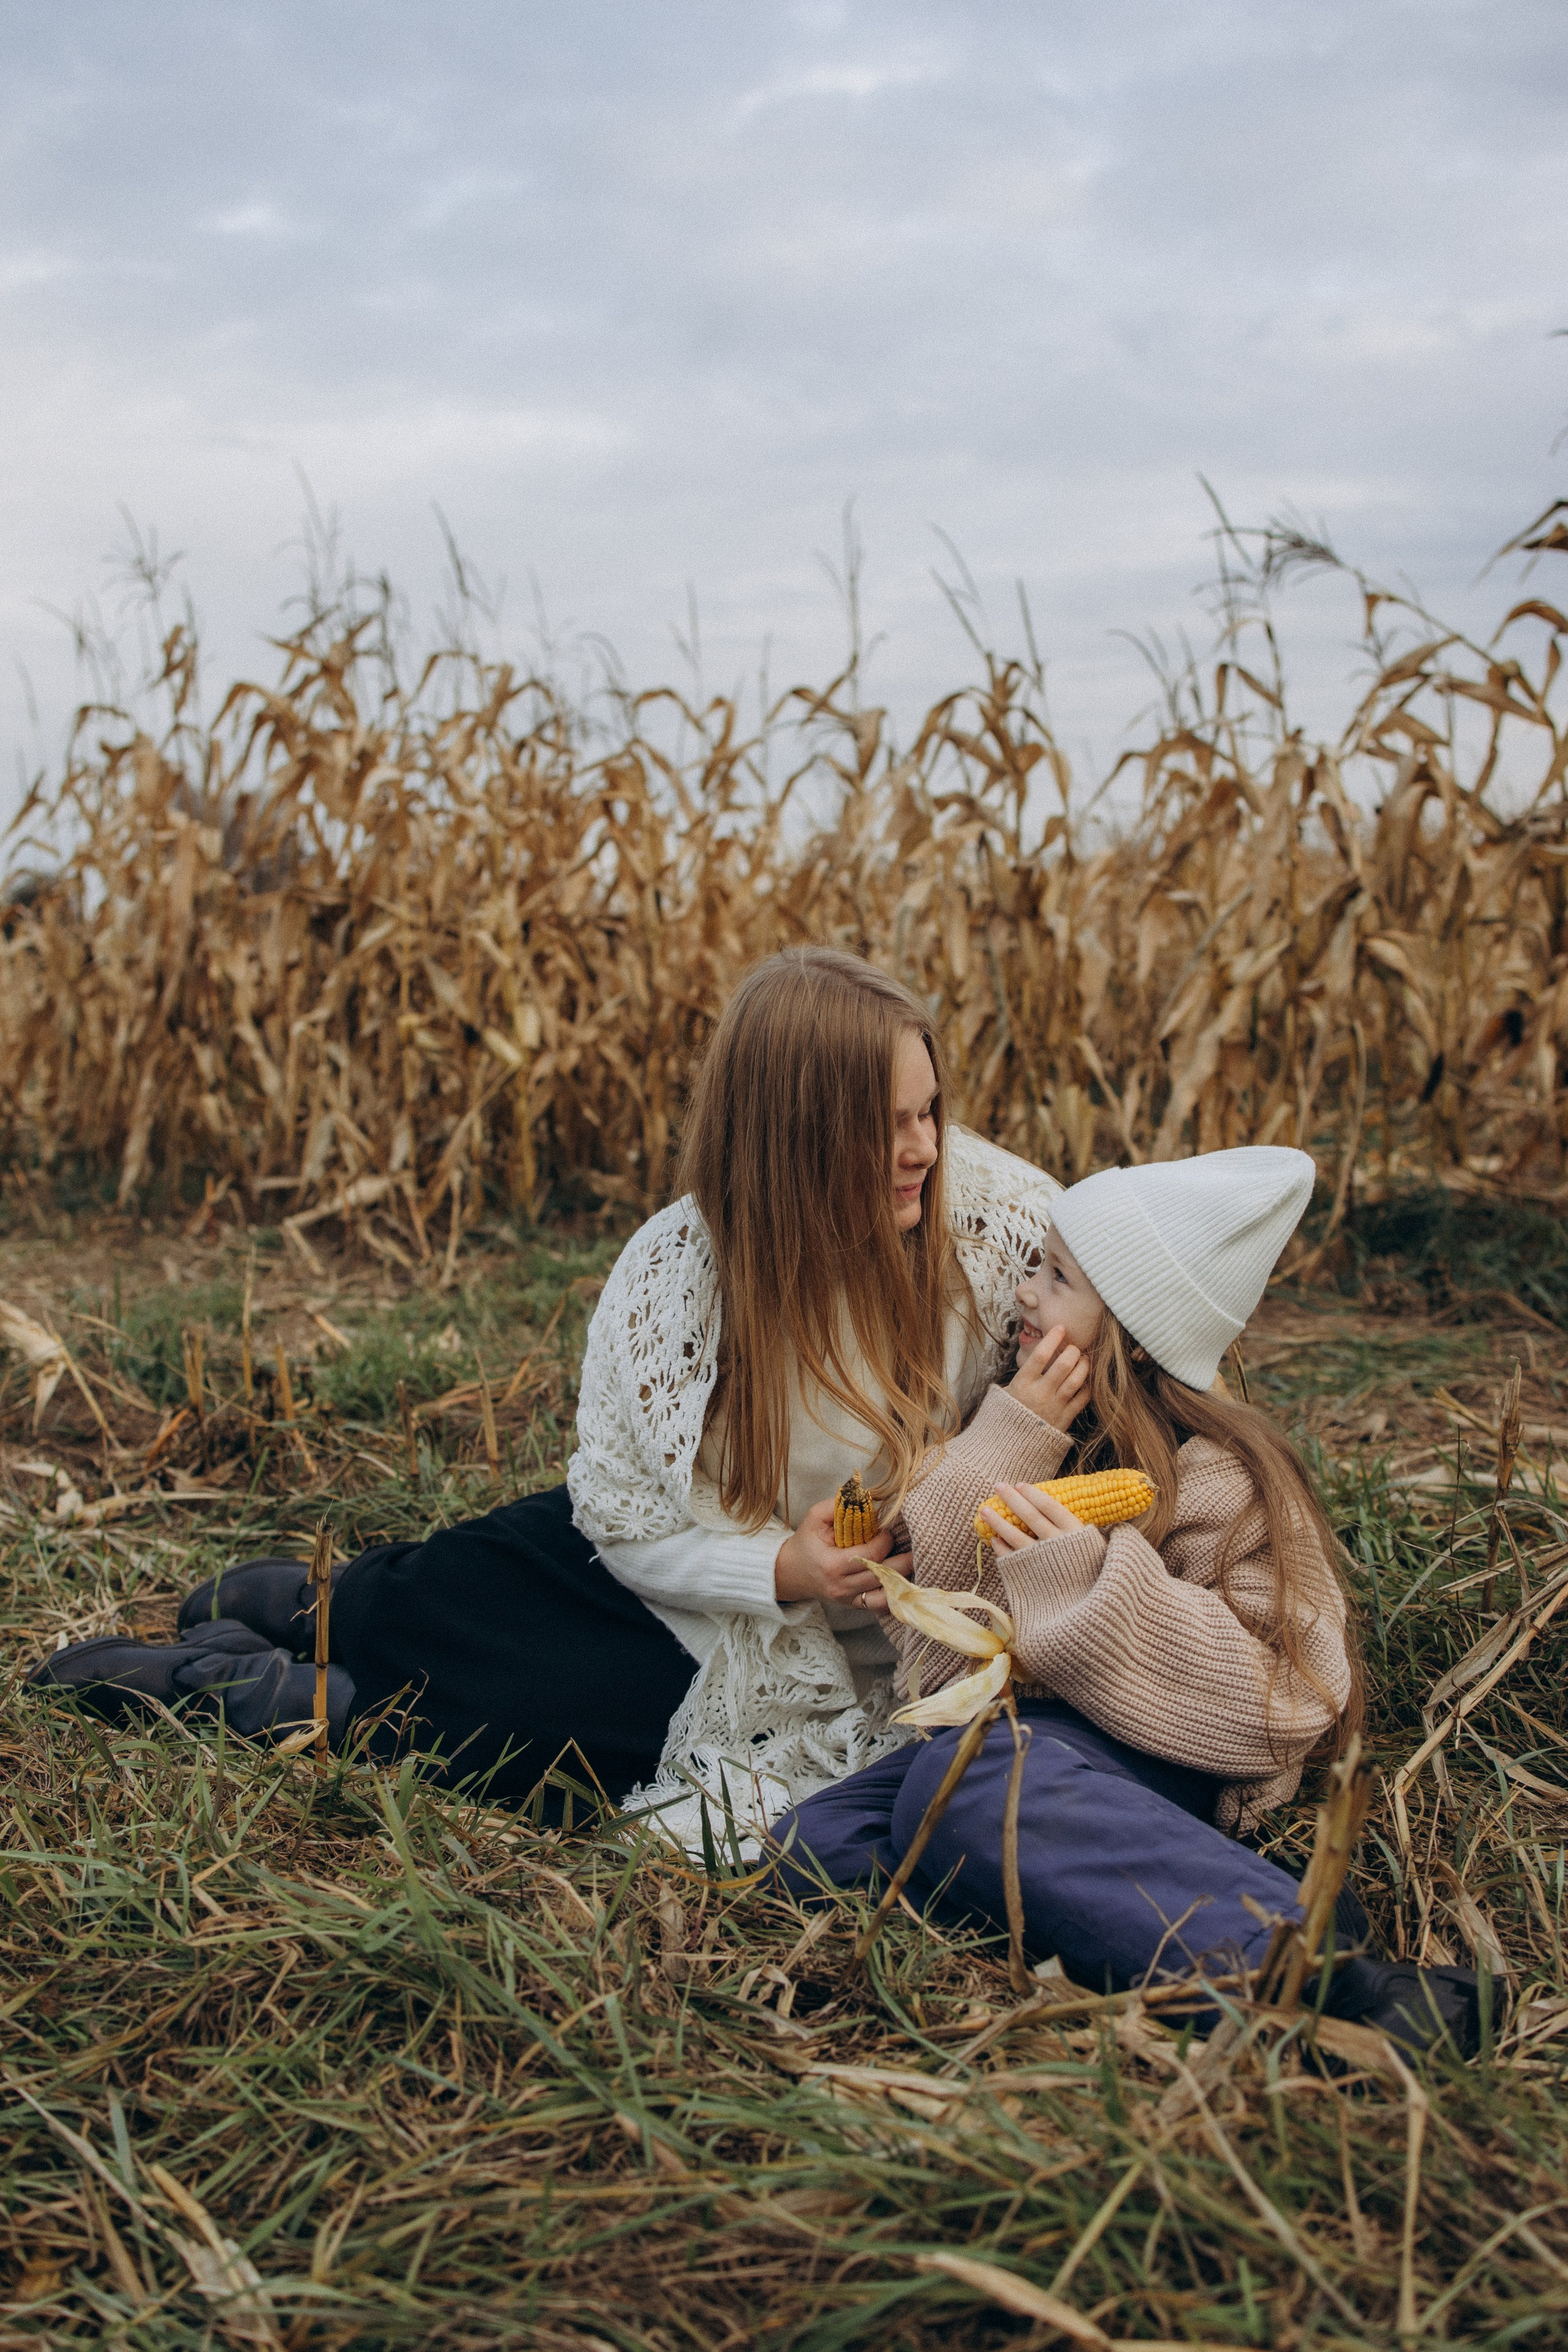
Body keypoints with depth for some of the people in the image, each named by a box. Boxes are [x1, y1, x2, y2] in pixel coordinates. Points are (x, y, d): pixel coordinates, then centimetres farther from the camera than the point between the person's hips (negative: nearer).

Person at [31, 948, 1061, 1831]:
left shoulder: (987, 1209, -24)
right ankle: (319, 1599, 38)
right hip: (674, 1561, 1)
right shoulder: (670, 1275, -24)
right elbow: (627, 1522, -16)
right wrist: (777, 1572, -32)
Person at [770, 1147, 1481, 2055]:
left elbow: (1284, 1692, -16)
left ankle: (1291, 1948, -38)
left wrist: (1090, 1578, -24)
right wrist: (1005, 1449, -7)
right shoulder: (1025, 1429, 11)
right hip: (1001, 1732, 7)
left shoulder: (1213, 1476, -8)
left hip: (1138, 1755, -7)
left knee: (958, 1786, -37)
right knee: (809, 1843, -17)